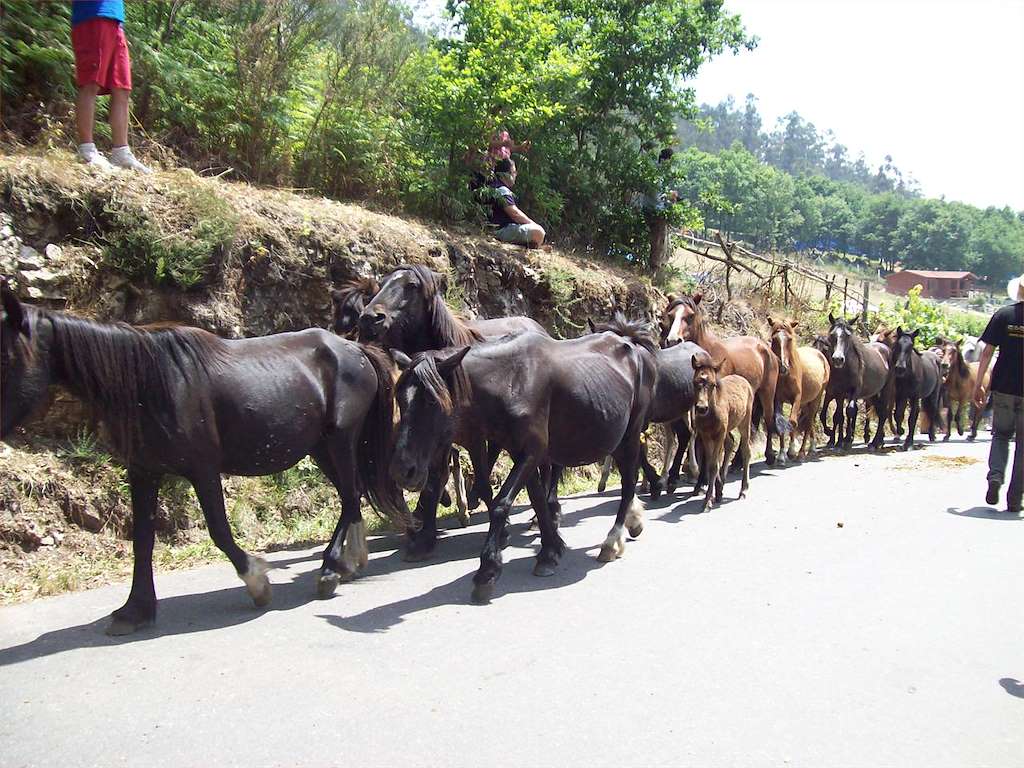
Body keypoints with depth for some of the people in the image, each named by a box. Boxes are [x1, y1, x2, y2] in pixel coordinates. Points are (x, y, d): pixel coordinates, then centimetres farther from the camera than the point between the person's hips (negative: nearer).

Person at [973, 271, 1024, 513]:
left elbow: (987, 352, -3)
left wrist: (978, 384, 3)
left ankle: (995, 476, -5)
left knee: (1001, 434, 18)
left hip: (1003, 388, 0)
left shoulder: (1003, 315, -2)